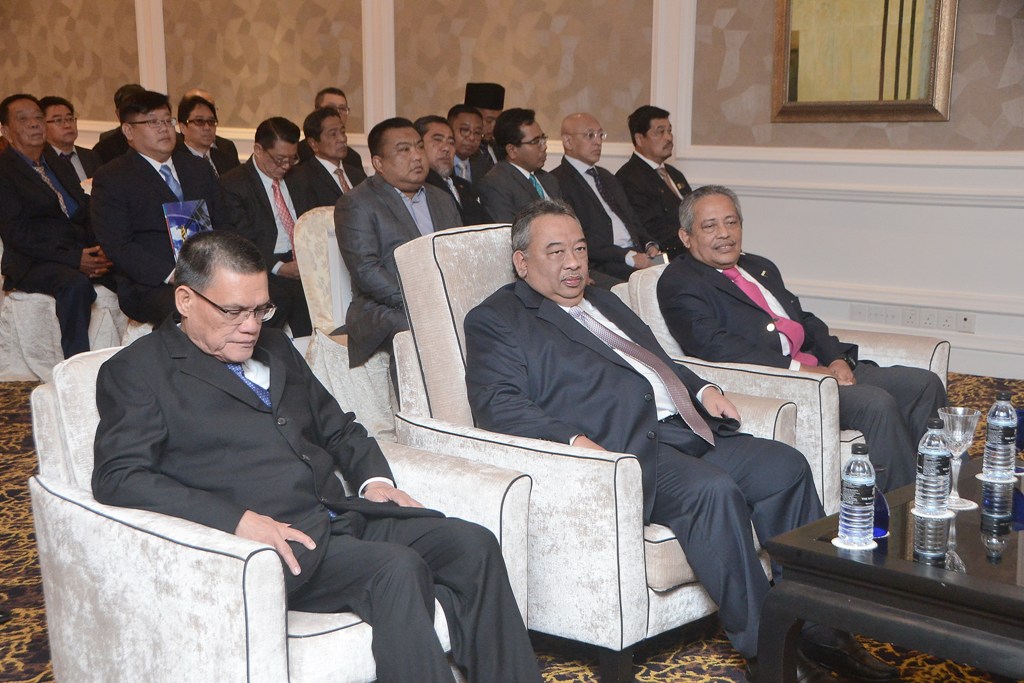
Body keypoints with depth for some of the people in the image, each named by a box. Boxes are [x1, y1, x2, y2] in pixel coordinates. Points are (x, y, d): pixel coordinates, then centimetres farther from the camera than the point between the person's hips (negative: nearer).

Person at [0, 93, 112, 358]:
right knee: (76, 285, -36)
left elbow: (86, 214, 19)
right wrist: (73, 258, -19)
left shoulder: (59, 165, 23)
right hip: (32, 264, -6)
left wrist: (98, 251, -4)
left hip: (81, 254, 6)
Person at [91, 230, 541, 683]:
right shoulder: (137, 372, 2)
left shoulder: (275, 348, 23)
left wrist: (374, 478, 7)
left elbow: (339, 428, 29)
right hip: (268, 539, -7)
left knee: (473, 545, -13)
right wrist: (237, 519, -22)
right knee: (396, 569, -30)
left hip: (343, 515, 7)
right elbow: (117, 477, -11)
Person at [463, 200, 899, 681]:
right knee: (714, 491, -31)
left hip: (686, 427, 8)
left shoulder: (602, 300, 29)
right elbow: (497, 405, -10)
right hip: (622, 447, -8)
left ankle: (820, 632, -2)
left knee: (786, 467, -9)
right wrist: (573, 440, -24)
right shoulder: (496, 320, 4)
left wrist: (701, 389, 14)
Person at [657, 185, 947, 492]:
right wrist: (798, 369, -20)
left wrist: (837, 358, 1)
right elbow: (714, 346, -18)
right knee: (877, 403, -26)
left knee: (925, 384, -2)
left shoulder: (761, 268, 24)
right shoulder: (679, 283, -4)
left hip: (823, 367, 9)